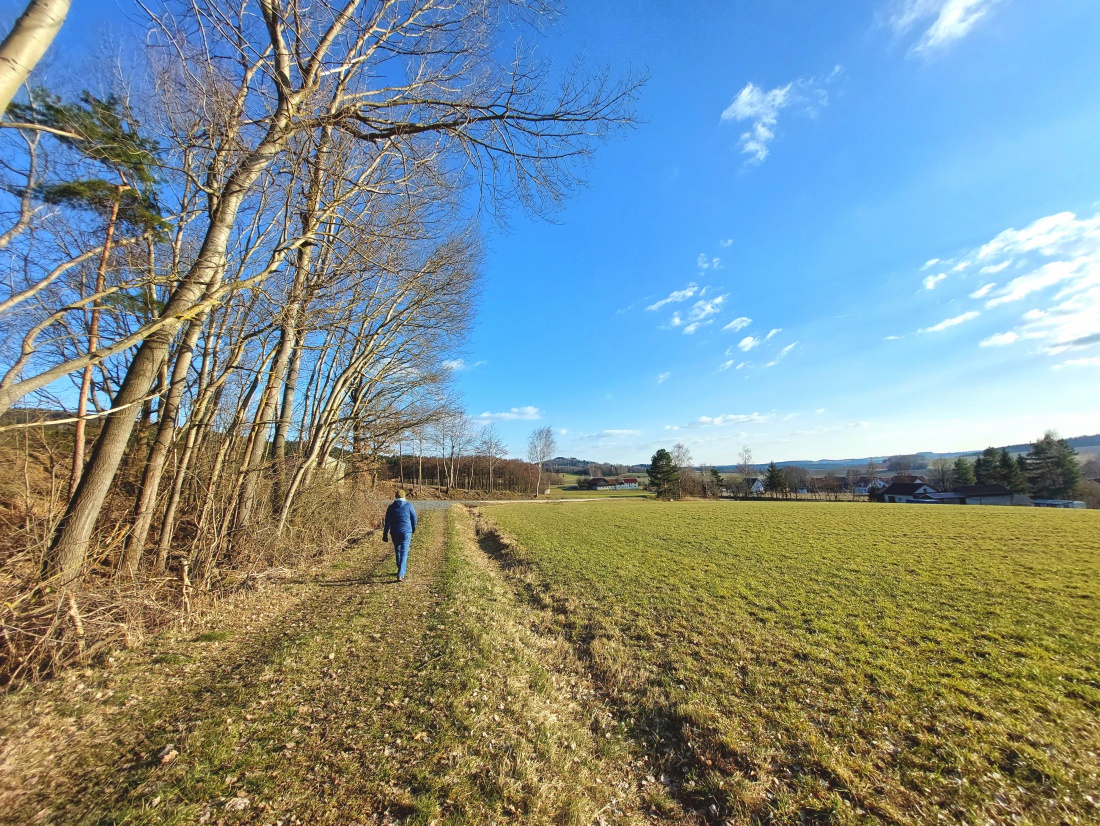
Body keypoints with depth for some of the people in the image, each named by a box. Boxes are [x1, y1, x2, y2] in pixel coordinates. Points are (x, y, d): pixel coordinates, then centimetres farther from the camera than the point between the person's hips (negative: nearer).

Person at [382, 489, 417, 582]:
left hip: (394, 533, 2)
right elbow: (414, 518, 3)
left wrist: (385, 534, 7)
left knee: (398, 551, 21)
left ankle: (401, 570, 34)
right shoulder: (408, 506, -3)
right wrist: (413, 528, 20)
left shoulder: (391, 507, 2)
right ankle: (400, 575, -13)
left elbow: (387, 522, 2)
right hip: (406, 532, -2)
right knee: (404, 553, -2)